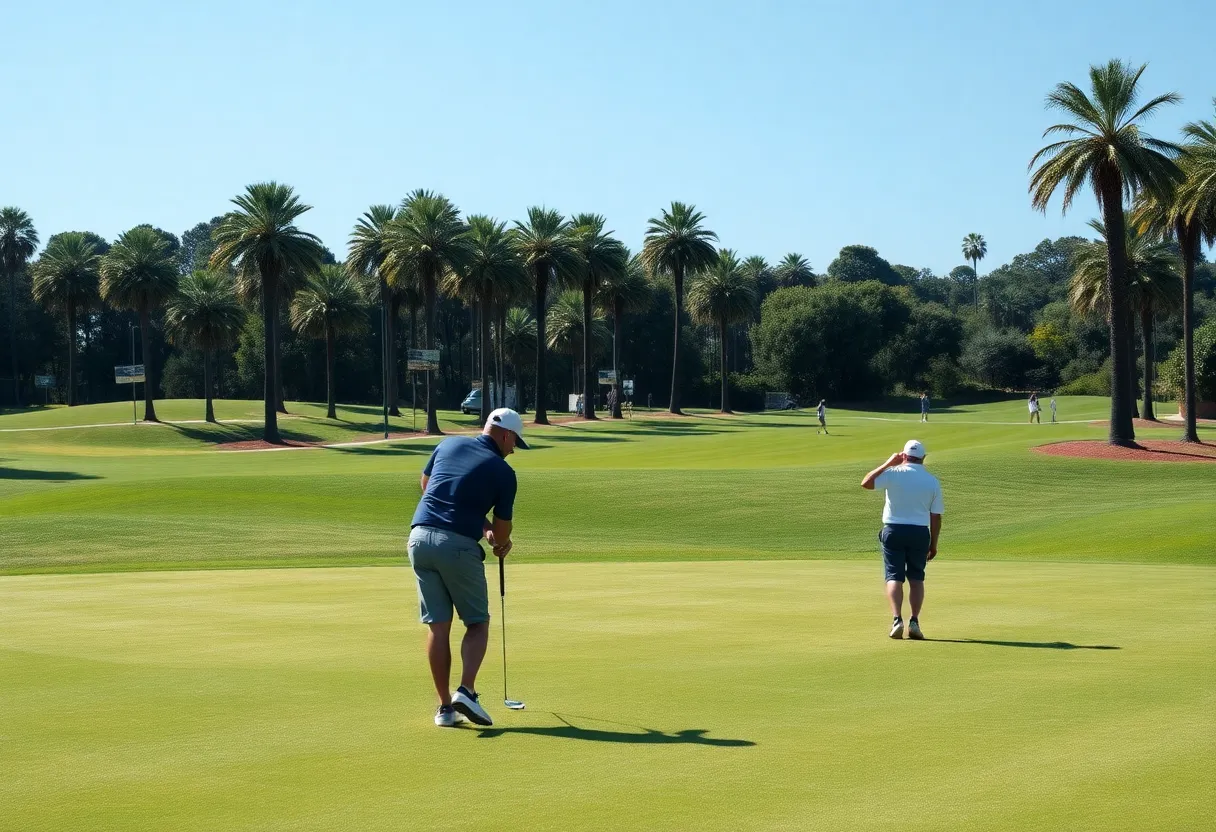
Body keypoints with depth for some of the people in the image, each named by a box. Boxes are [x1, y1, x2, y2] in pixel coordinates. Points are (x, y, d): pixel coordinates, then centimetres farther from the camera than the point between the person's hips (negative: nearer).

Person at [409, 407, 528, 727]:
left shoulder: (448, 445, 14)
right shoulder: (503, 472, 1)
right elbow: (502, 531, 5)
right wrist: (500, 543, 31)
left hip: (420, 536, 5)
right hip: (458, 544, -4)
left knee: (438, 625, 9)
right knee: (478, 623, 11)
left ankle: (445, 706, 9)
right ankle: (466, 691, -8)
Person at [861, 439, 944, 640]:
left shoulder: (894, 473, -7)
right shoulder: (932, 481, 3)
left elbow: (866, 483, -8)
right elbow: (936, 516, 4)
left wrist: (888, 463, 0)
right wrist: (933, 544, 13)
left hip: (894, 530, -2)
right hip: (920, 532, 2)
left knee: (894, 576, 0)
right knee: (916, 578, 11)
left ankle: (897, 619, -15)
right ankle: (914, 622, 3)